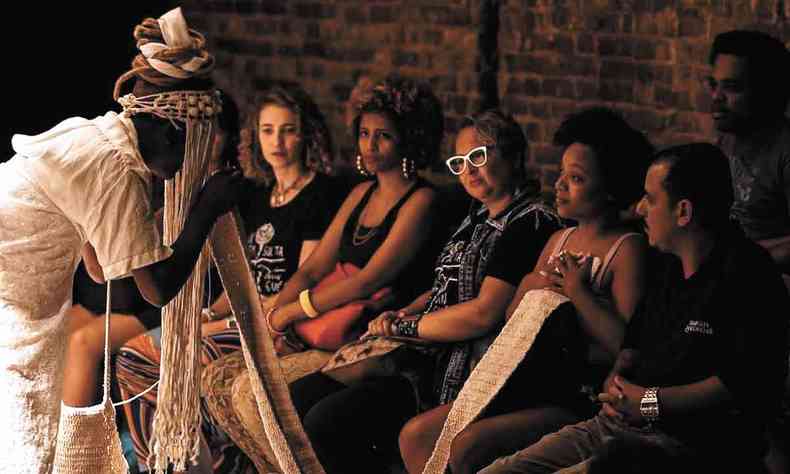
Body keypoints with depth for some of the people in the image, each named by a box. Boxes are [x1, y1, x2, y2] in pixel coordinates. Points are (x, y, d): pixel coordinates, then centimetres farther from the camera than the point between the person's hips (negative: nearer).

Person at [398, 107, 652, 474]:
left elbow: (628, 344, -19)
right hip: (534, 385, 9)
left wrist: (578, 292, -12)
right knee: (416, 436, -3)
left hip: (582, 398, -9)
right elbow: (512, 316, 21)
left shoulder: (627, 249, -8)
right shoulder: (560, 240, 17)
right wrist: (533, 286, 1)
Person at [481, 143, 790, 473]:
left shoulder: (747, 275, -11)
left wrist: (650, 402, -14)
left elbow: (748, 384, -20)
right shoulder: (668, 268, 18)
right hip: (618, 426, 9)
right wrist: (618, 377, 8)